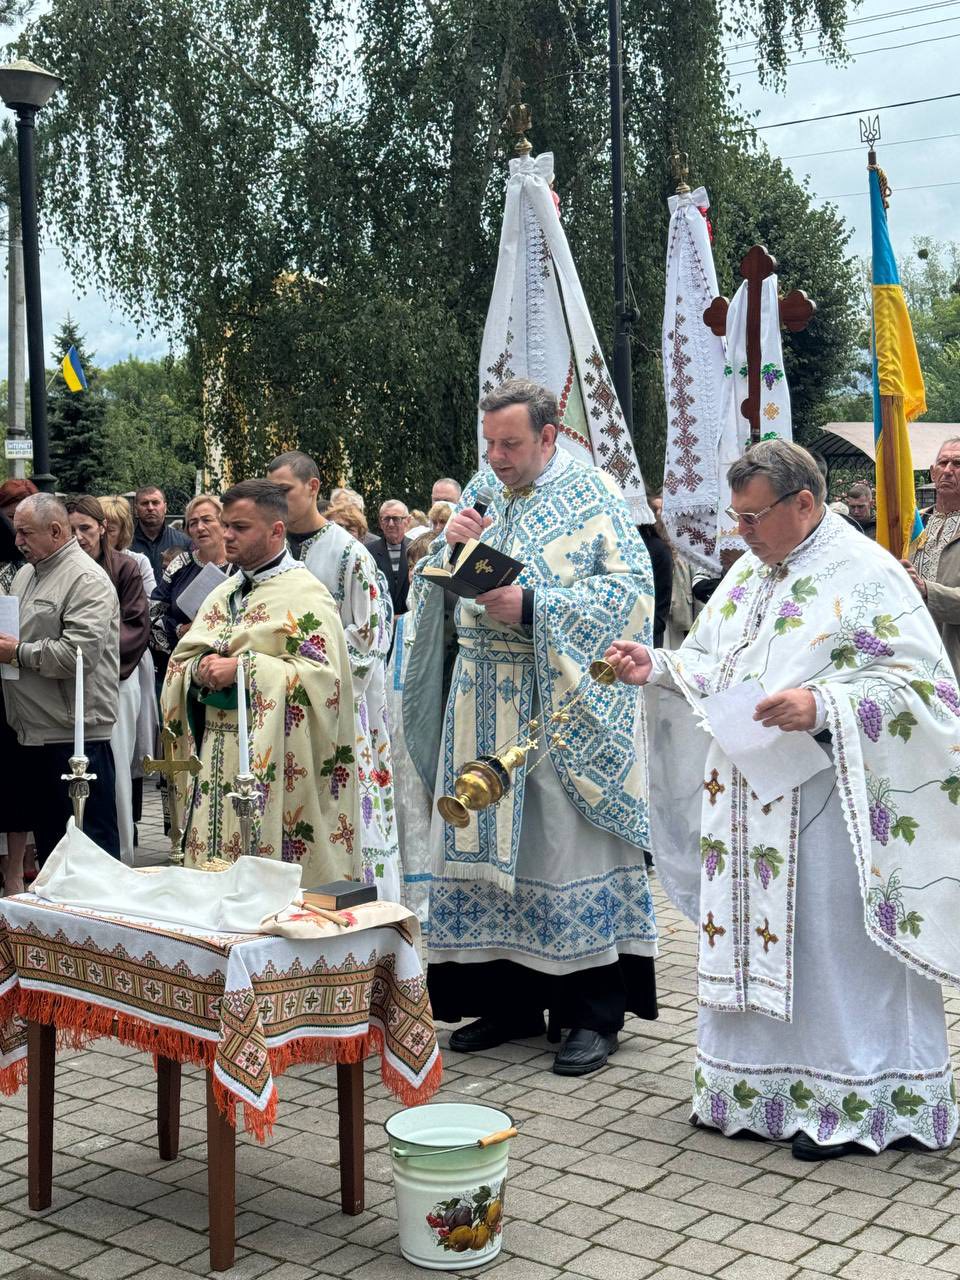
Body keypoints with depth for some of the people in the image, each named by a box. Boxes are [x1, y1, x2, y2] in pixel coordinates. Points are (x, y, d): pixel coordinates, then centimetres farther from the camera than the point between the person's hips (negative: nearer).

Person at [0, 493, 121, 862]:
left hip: (75, 734, -9)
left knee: (90, 843, -2)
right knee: (46, 837, 16)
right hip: (34, 732, 9)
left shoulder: (87, 580, -12)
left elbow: (80, 652, -23)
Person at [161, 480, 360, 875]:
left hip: (269, 766, -7)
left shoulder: (305, 596, -8)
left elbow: (321, 676, -19)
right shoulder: (222, 594, 16)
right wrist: (201, 668, -6)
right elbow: (180, 659, 18)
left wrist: (242, 669, -20)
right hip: (213, 759, 7)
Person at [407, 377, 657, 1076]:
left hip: (561, 701, -5)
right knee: (489, 842, 8)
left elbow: (632, 590, -12)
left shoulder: (592, 494, -4)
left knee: (570, 843, -3)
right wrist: (452, 547, -6)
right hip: (485, 701, 6)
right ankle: (511, 999, 21)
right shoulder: (482, 488, 12)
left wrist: (530, 604, -18)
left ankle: (594, 1012, 8)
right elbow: (436, 590, 16)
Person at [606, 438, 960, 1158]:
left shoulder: (867, 575, -9)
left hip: (824, 806, -7)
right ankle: (762, 1087, 23)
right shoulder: (748, 573, 14)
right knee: (756, 943, 11)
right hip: (746, 799, 7)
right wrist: (656, 668, 0)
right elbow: (711, 668, 19)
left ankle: (851, 1102, 12)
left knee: (833, 946, -1)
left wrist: (824, 706, -26)